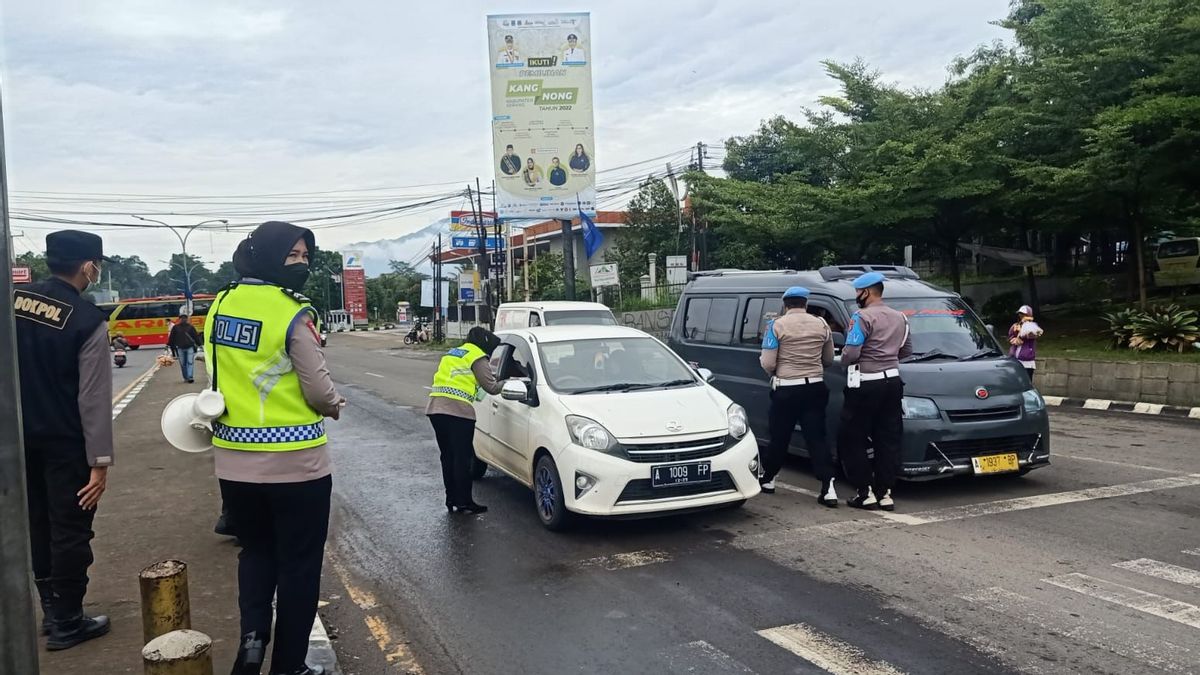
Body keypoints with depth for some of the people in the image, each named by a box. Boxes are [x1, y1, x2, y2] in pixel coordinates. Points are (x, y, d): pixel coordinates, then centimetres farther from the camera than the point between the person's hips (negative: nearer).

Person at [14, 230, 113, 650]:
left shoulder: (13, 301, -2)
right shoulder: (88, 321, -17)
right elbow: (94, 399, -17)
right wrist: (100, 461, -14)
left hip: (20, 436, 6)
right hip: (65, 442, -6)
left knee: (36, 523, 19)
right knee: (70, 530, 6)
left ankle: (51, 608, 32)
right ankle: (66, 622, 15)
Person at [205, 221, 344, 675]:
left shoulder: (220, 306, 3)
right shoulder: (293, 314, -17)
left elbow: (218, 375, 11)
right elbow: (318, 389, -15)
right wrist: (335, 406, 6)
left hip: (234, 460, 6)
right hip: (294, 463, -6)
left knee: (255, 550, 25)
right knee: (298, 564, 10)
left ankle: (252, 633, 10)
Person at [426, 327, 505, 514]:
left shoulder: (451, 354, 26)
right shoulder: (477, 358, 2)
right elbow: (491, 388, 1)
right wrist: (505, 382, 22)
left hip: (435, 407, 8)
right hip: (458, 410, -8)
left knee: (448, 457, 13)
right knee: (462, 458, -1)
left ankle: (452, 500, 19)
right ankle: (464, 502, 3)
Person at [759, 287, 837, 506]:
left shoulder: (776, 326, -6)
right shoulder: (821, 325, 4)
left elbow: (767, 364, -9)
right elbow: (828, 360, 13)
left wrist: (775, 374, 13)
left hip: (786, 389, -2)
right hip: (815, 387, 3)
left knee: (779, 437, 11)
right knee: (817, 438, 3)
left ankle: (768, 479, 28)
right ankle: (828, 489, -5)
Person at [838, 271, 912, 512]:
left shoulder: (862, 317, -12)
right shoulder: (899, 318, 13)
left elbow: (850, 354, -16)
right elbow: (906, 351, 20)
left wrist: (843, 359, 4)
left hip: (866, 384, -7)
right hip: (892, 381, 7)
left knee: (852, 439, 2)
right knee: (888, 440, 9)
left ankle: (865, 493, 1)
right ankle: (885, 493, 10)